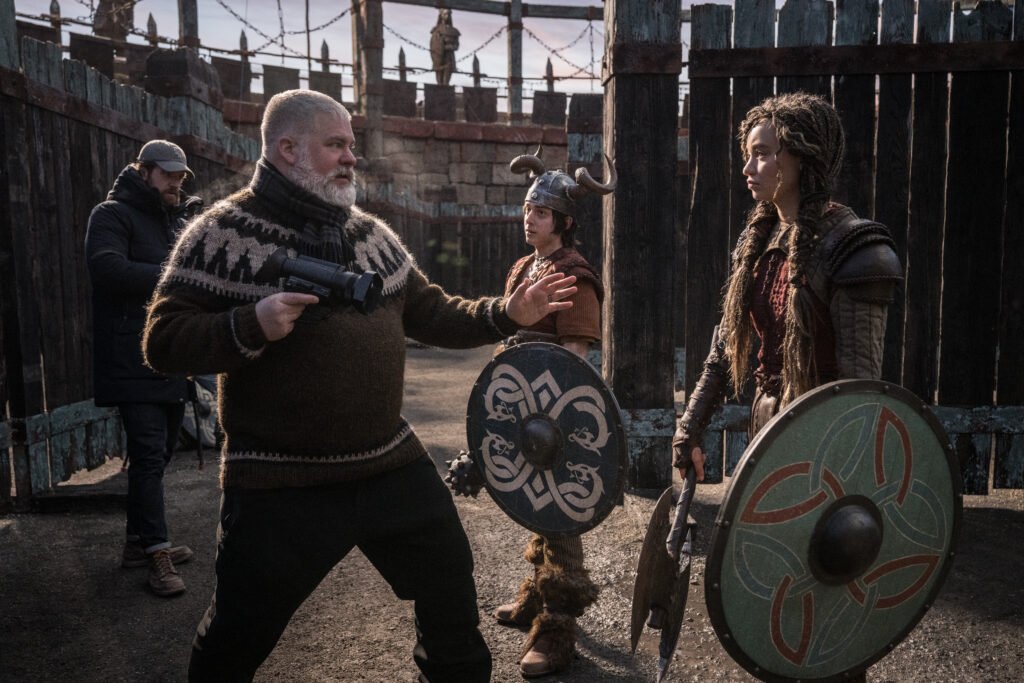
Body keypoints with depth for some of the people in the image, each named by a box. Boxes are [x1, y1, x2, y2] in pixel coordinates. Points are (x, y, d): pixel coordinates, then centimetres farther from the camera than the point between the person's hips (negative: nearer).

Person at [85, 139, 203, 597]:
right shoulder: (113, 215, -4)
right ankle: (157, 552, -3)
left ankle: (140, 541, 24)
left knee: (158, 454, 12)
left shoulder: (179, 220, 20)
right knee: (149, 454, -9)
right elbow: (108, 268, -21)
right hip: (134, 362, -8)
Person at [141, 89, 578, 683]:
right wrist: (254, 325, -27)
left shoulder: (372, 232, 10)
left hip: (393, 465, 6)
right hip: (280, 484, -5)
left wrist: (505, 314, 2)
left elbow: (430, 313, 15)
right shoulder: (224, 232, -8)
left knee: (452, 590, 19)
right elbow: (164, 342, -11)